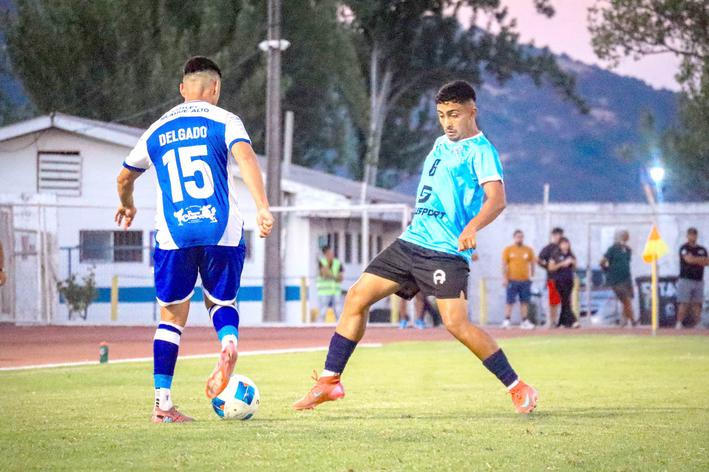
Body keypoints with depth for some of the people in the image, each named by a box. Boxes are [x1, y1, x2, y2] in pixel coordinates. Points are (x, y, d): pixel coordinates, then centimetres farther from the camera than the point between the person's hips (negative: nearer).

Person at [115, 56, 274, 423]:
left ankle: (162, 402, 3)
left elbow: (125, 177, 29)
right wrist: (262, 208, -23)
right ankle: (229, 340, -17)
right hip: (221, 229, -1)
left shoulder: (157, 131, 16)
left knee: (172, 315, 11)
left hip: (173, 234, 1)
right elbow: (245, 158, -14)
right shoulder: (224, 121, 5)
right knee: (221, 302, 18)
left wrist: (127, 206, 50)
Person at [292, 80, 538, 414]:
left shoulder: (480, 151, -7)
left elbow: (496, 199, -21)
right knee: (356, 298, 1)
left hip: (447, 252, -8)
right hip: (411, 241, 8)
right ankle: (329, 381, 9)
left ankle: (519, 389, -8)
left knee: (456, 323, -20)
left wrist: (472, 227, -38)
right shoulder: (441, 145, 18)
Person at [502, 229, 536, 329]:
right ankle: (506, 321, -5)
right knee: (510, 301, -5)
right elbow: (504, 265, 1)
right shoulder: (508, 250, 3)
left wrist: (532, 276, 10)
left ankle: (524, 322, 7)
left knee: (524, 301, 3)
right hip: (512, 280, -2)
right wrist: (504, 278, -6)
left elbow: (532, 264, 15)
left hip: (525, 280, 2)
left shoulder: (529, 250, 9)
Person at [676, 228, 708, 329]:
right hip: (686, 279, -5)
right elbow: (688, 259, -17)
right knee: (684, 304, -10)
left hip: (698, 281, 5)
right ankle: (679, 324, -9)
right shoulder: (684, 248, -2)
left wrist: (695, 260, -10)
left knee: (697, 304, 3)